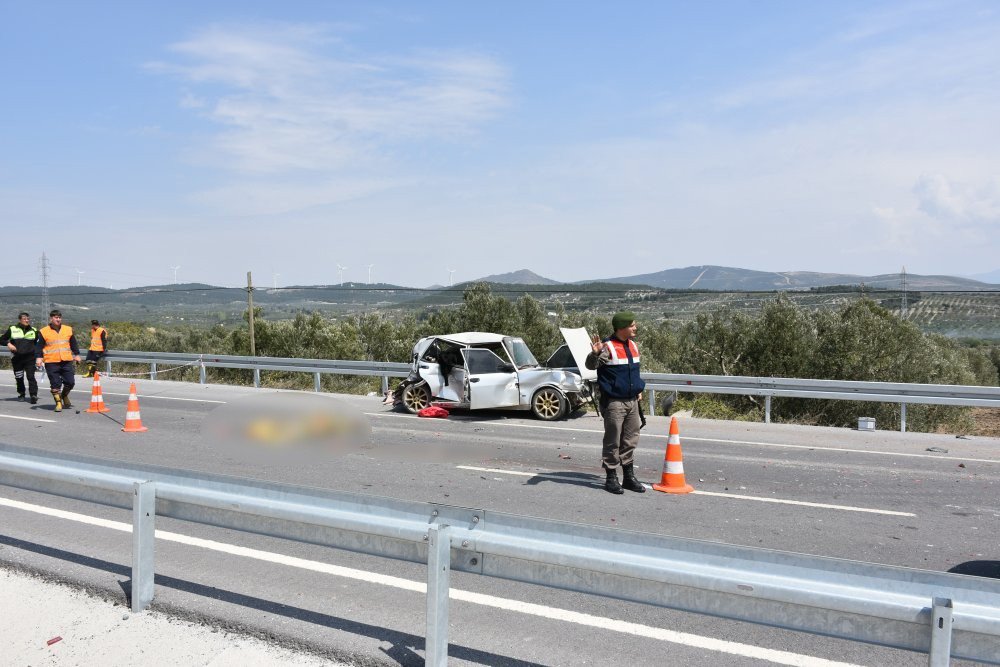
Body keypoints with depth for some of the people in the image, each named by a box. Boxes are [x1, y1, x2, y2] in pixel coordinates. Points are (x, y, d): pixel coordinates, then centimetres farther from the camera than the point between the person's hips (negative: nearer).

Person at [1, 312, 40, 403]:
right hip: (17, 358, 1)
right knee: (19, 378, 9)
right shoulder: (12, 329, 5)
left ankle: (33, 396, -16)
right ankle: (21, 394, 29)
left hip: (30, 357, -1)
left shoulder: (34, 330, 9)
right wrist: (8, 344, -10)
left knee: (31, 377, -13)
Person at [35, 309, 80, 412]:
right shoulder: (44, 332, 0)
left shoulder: (68, 329, 9)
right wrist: (38, 357, -9)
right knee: (55, 384, -1)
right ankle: (58, 402, 10)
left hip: (67, 361, 3)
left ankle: (64, 396, 31)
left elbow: (73, 343, 17)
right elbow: (39, 346, 1)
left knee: (70, 382, 3)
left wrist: (77, 354, 14)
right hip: (51, 362, -3)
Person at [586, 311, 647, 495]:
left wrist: (638, 389, 20)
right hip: (614, 402, -7)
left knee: (630, 441, 13)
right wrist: (595, 354, -43)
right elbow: (591, 365, -23)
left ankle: (629, 476, 24)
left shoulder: (633, 345, 11)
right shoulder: (608, 347, -13)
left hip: (632, 401, 7)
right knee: (612, 442, 1)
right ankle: (611, 478, 11)